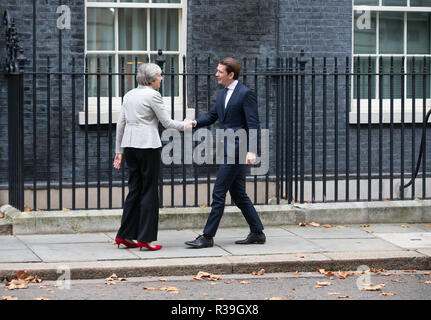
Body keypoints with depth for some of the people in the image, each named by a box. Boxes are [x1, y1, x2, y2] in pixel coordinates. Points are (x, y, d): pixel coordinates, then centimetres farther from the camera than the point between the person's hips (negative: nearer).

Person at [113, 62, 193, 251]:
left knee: (134, 190, 12)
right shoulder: (152, 95, -8)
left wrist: (119, 151, 18)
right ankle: (145, 237, -1)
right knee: (149, 191, -1)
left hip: (130, 145, 7)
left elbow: (120, 124, 14)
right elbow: (167, 122, -5)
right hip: (148, 145, -7)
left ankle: (125, 235, 10)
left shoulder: (130, 95, 13)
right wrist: (185, 125, 13)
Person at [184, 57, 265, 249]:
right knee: (238, 194, 12)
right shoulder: (222, 94, 15)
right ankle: (257, 233, 20)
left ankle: (207, 236, -7)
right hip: (227, 149, 9)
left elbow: (253, 124, -14)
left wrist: (251, 150, -22)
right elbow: (212, 116, 21)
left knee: (219, 192, -9)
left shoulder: (246, 94, -10)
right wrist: (196, 123, 0)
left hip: (237, 150, -9)